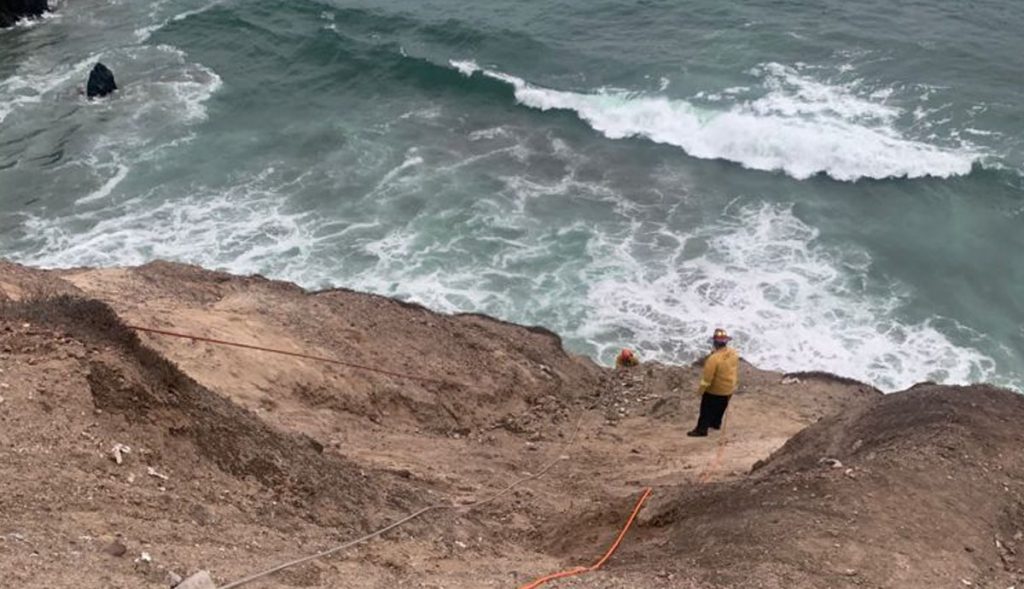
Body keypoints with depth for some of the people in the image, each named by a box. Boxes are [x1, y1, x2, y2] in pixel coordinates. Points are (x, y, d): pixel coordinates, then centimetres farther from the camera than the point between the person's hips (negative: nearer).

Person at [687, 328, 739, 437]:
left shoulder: (714, 358, -33)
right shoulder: (734, 353, -12)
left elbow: (707, 378, -25)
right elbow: (736, 370, 4)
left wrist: (700, 390, -14)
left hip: (715, 390, -7)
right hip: (729, 389, 7)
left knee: (707, 410, 10)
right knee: (720, 408, 27)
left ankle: (701, 429, 20)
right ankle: (716, 423, 46)